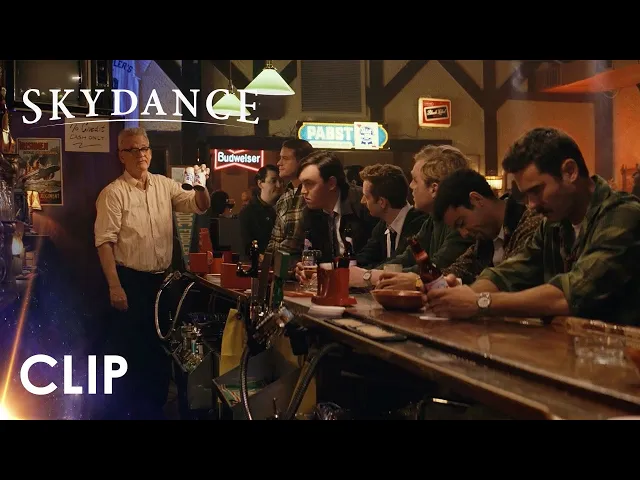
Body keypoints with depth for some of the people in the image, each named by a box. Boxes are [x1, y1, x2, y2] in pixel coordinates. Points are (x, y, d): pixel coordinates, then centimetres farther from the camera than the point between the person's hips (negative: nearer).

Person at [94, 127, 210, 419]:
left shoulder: (165, 185, 7)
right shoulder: (113, 193, -10)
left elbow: (199, 206, 7)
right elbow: (105, 242, -14)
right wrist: (115, 286, -20)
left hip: (163, 278, 6)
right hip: (130, 281, -5)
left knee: (160, 346, 15)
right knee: (129, 350, 3)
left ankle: (154, 408, 31)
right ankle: (124, 411, 20)